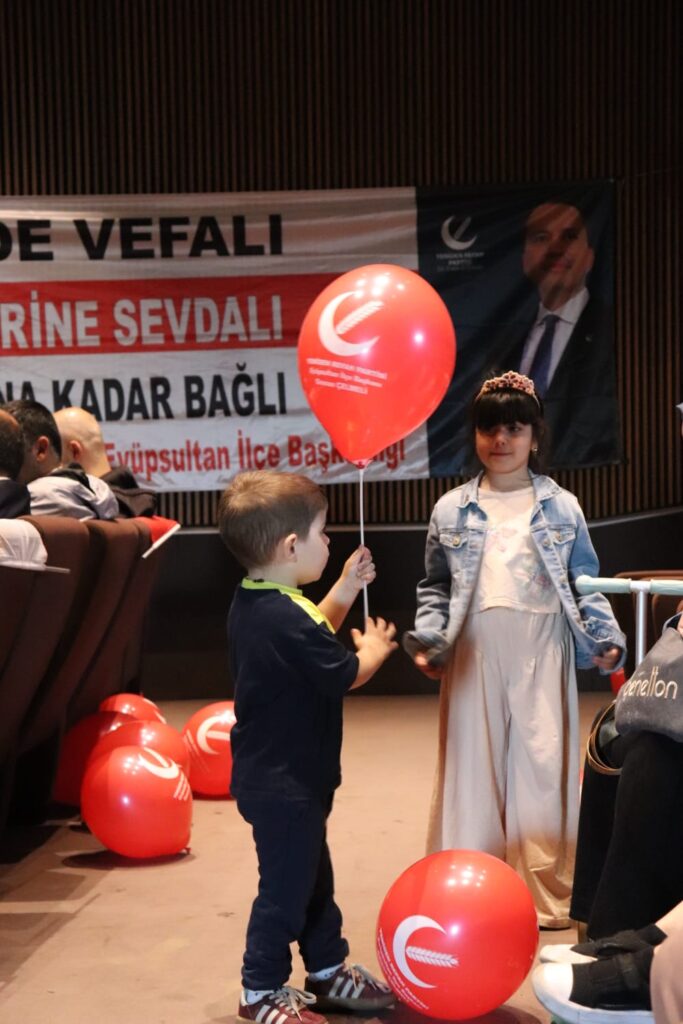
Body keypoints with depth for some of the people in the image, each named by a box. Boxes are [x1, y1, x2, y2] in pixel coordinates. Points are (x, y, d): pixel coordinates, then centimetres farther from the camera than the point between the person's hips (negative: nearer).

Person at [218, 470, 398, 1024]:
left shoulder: (253, 604, 3)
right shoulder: (286, 618, -29)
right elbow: (346, 674, -20)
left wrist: (344, 592, 11)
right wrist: (374, 649, 0)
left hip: (275, 774, 11)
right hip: (284, 784, -11)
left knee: (314, 876, 22)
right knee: (287, 886, 3)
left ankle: (328, 970, 36)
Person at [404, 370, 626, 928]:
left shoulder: (562, 507, 5)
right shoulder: (452, 510, 6)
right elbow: (436, 587, 10)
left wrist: (604, 637, -3)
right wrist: (428, 640, -3)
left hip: (542, 650, 0)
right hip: (474, 651, 1)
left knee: (543, 763, 0)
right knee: (473, 764, 4)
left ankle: (547, 893, 11)